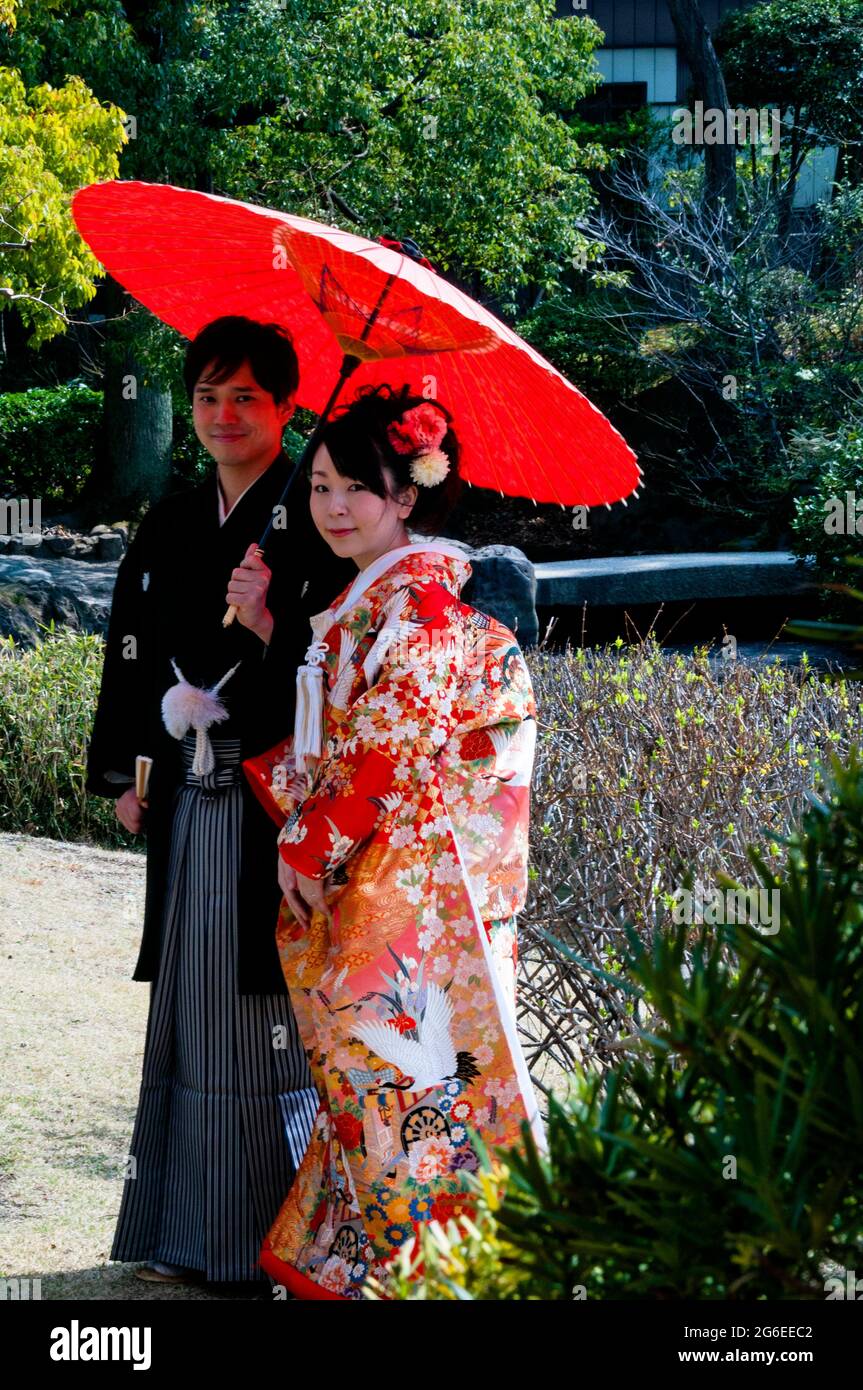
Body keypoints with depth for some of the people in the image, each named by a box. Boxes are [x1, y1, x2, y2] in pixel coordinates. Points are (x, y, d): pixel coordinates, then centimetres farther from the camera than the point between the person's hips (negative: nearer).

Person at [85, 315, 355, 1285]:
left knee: (271, 1002, -5)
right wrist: (120, 773, 15)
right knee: (192, 999, 10)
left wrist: (265, 624, -26)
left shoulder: (313, 522, -5)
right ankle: (191, 1235, 19)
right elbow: (132, 651, 18)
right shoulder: (169, 525, 14)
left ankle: (281, 1236, 3)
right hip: (190, 797, 6)